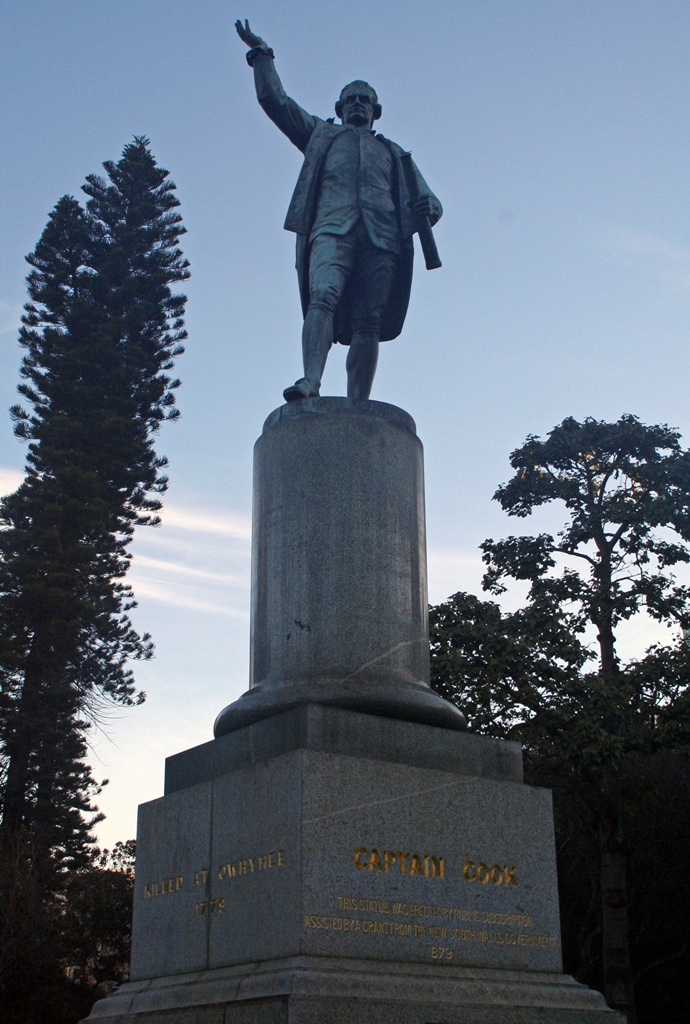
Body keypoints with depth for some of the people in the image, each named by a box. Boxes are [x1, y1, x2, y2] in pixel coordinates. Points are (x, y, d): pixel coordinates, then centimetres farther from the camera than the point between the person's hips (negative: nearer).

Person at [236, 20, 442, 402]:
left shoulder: (393, 152, 36)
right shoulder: (322, 134, 35)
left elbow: (426, 199, 25)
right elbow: (274, 99, 32)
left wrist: (428, 207, 3)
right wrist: (261, 53, 31)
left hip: (381, 237, 1)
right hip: (332, 227, -1)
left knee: (369, 324, -14)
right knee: (323, 297, -28)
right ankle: (311, 383, -45)